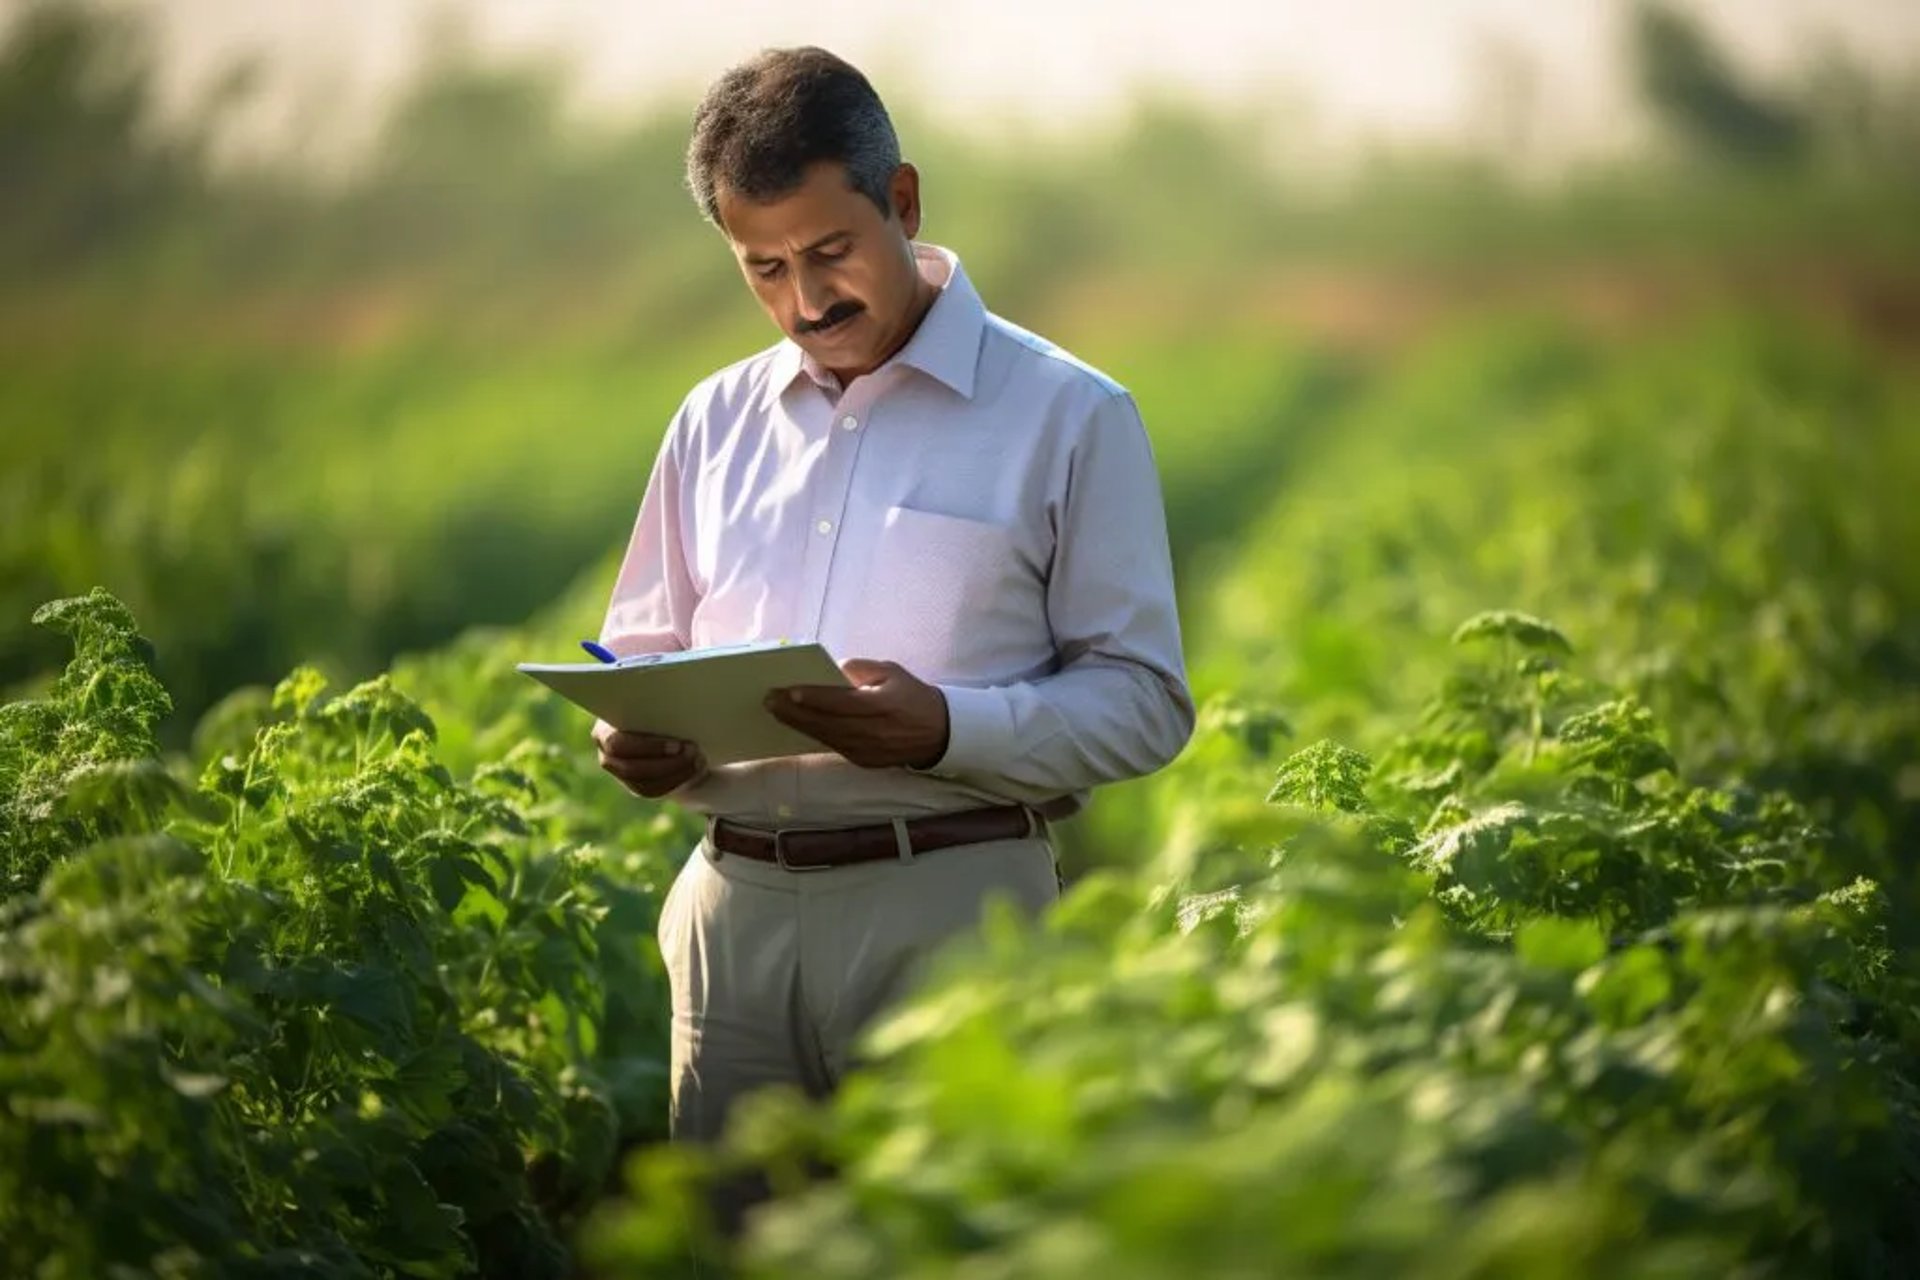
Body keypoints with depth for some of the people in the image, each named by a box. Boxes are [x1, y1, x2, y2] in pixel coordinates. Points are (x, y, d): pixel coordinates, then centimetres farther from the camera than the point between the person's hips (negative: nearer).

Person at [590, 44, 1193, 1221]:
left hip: (951, 908, -4)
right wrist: (635, 739, -2)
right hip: (736, 907, 4)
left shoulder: (1067, 417, 0)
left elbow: (1144, 702, -4)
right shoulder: (717, 423, 15)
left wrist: (945, 729, -20)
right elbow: (641, 655, 22)